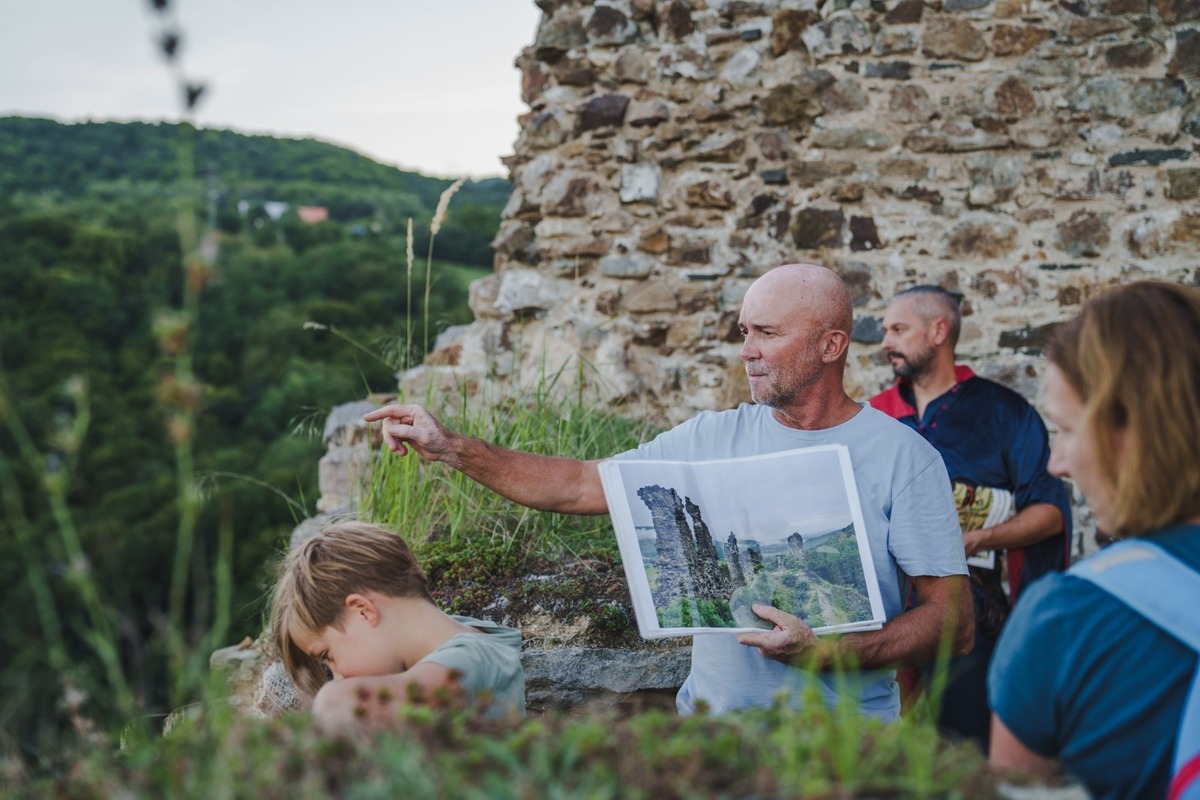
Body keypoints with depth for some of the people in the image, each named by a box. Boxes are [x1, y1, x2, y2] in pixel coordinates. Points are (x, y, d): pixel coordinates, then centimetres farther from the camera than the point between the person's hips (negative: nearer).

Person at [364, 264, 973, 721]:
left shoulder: (903, 457, -4)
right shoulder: (714, 438, 6)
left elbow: (954, 620, -7)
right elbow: (578, 486, 5)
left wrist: (827, 653, -19)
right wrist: (449, 446, -3)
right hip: (710, 719, 3)